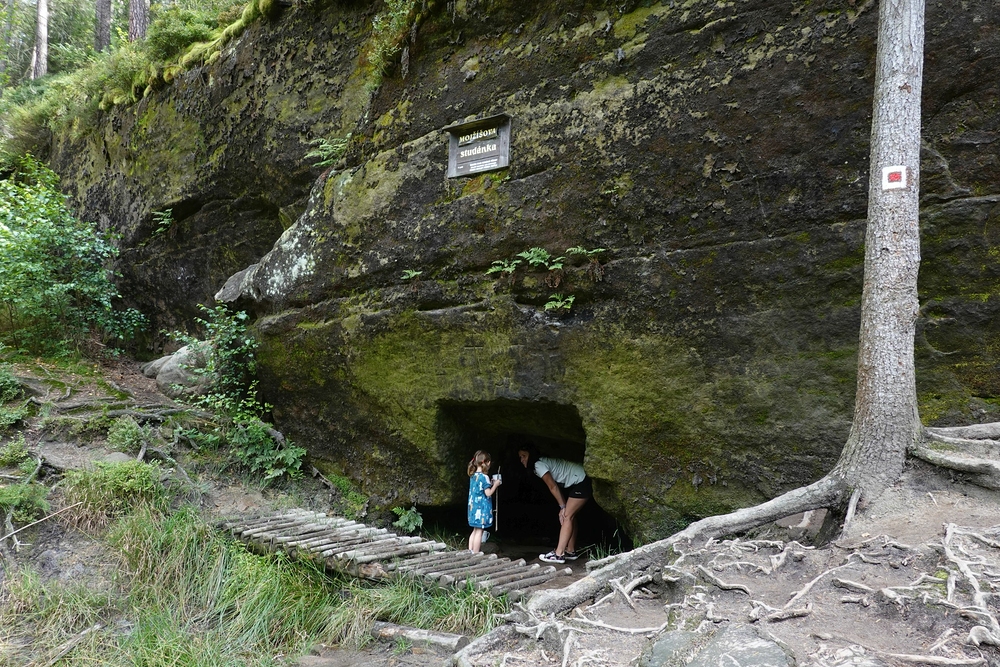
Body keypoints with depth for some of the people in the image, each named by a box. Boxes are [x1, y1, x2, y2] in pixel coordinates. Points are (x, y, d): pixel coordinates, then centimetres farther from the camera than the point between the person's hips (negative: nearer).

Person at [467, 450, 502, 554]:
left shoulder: (473, 476, 9)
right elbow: (488, 493, -17)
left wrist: (490, 484, 13)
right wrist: (495, 485, -4)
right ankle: (475, 555, 0)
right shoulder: (484, 477, -16)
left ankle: (470, 552, 21)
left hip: (473, 507, 8)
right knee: (479, 532, -2)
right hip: (482, 509, -8)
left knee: (475, 531, 17)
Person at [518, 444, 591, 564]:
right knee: (570, 516, 12)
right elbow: (556, 486, 12)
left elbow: (553, 487, -15)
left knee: (567, 516, -11)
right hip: (578, 483, 10)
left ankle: (558, 554, -12)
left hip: (582, 482, -10)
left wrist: (563, 506, -7)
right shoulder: (544, 462, 13)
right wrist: (564, 507, 7)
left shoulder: (539, 465, -15)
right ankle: (571, 552, 17)